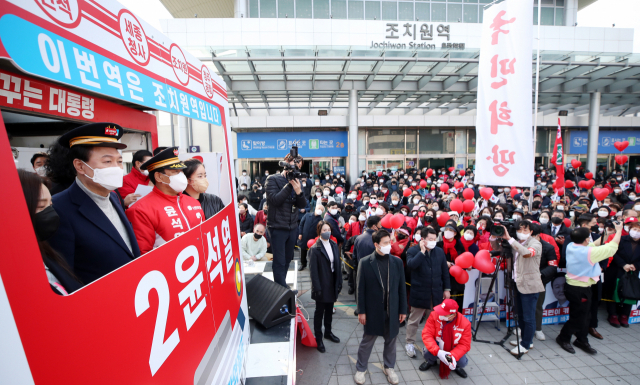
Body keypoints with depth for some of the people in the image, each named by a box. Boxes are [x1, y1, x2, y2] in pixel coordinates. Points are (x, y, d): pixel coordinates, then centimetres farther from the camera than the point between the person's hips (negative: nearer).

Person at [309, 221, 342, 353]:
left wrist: (339, 282, 4)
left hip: (332, 284, 6)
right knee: (319, 311, 10)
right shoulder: (314, 249, -17)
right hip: (322, 285, -5)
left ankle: (328, 332, 40)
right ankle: (318, 338, 26)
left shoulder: (334, 245, 2)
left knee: (329, 309, 21)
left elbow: (338, 265, 6)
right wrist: (317, 288, -17)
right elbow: (313, 270, -16)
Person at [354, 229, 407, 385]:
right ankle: (360, 369, 35)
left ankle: (389, 367, 42)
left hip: (392, 310, 3)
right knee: (367, 341, 13)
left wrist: (403, 310, 3)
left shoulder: (397, 262, -4)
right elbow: (361, 289, -8)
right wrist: (361, 311, -7)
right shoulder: (365, 262, -12)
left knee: (391, 340, 19)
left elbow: (401, 287, 2)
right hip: (373, 310, -2)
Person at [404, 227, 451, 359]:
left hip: (436, 293, 4)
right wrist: (422, 251, -26)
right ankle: (410, 343, 25)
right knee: (414, 320, 9)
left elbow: (445, 271, 9)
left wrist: (447, 289, 8)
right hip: (419, 293, -4)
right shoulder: (413, 251, -10)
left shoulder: (439, 251, 3)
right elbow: (411, 265, -30)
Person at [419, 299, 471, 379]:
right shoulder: (434, 315, -25)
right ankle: (430, 361, 11)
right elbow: (427, 335, -24)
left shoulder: (465, 324, -23)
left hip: (454, 349, 1)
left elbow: (464, 344, -18)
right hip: (436, 346, -1)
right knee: (428, 352, -30)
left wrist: (454, 356, -36)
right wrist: (438, 351, -39)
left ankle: (456, 366, 16)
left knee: (462, 362, -26)